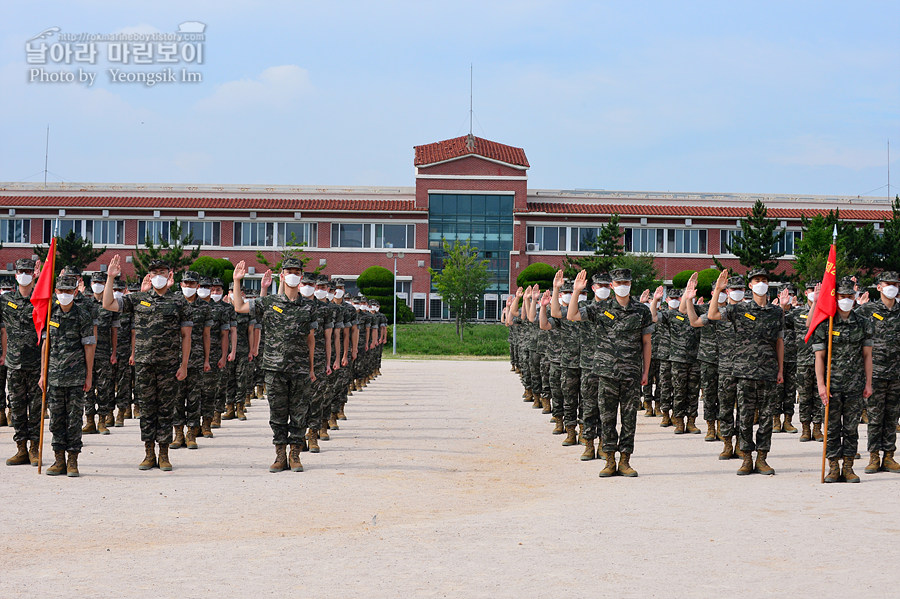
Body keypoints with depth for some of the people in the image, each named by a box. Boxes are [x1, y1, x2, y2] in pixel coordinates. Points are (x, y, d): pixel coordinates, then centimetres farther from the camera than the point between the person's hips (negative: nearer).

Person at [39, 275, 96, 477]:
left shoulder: (83, 316, -2)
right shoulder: (50, 314, 8)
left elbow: (88, 347, -1)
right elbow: (46, 344, 12)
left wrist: (89, 376, -4)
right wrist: (43, 373, 9)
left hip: (76, 376, -3)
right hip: (54, 376, 3)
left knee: (74, 419, -1)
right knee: (56, 418, 4)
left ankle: (73, 461, 4)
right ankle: (59, 460, 10)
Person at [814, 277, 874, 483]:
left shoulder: (864, 324, 5)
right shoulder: (825, 324, -2)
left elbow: (867, 355, 9)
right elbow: (819, 357, -1)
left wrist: (868, 384, 4)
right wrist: (821, 385, -9)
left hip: (855, 386, 2)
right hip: (832, 385, -2)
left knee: (851, 428, 5)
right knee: (832, 428, 2)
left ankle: (848, 467, 12)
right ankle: (833, 467, 10)